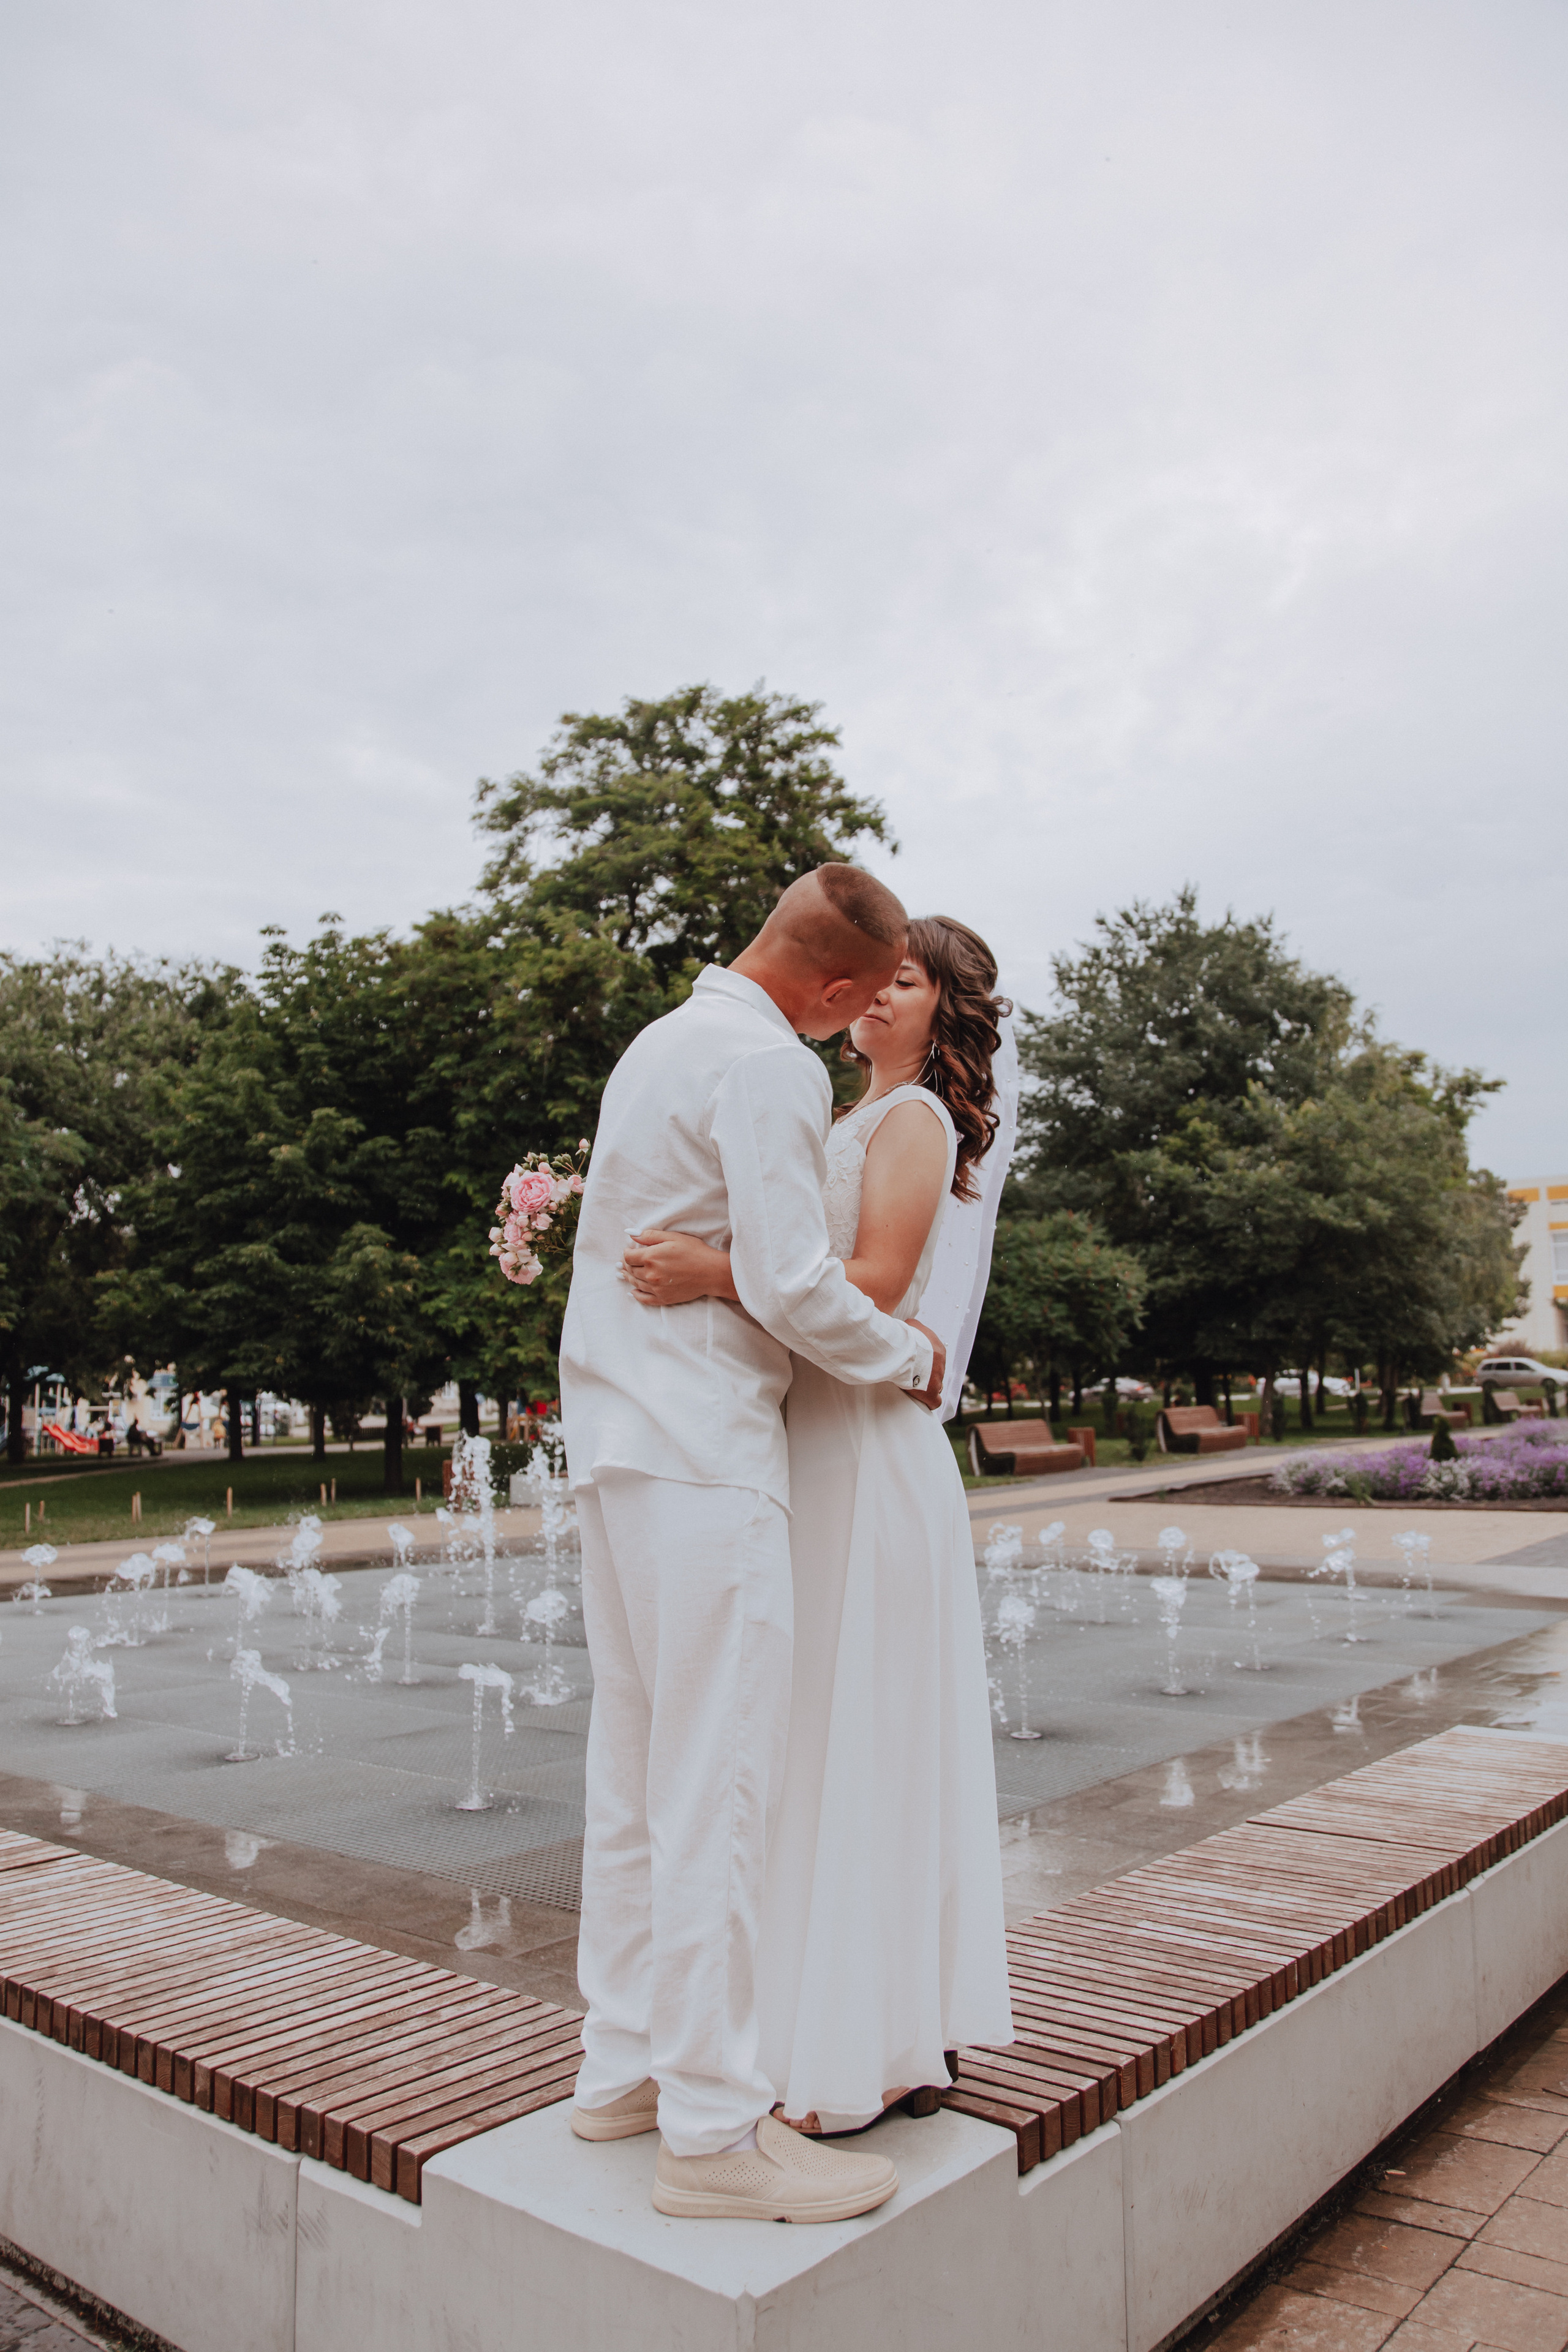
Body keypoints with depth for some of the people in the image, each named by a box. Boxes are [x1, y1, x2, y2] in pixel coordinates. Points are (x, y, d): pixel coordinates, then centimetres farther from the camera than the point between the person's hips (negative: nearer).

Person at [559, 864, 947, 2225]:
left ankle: (625, 2065, 26)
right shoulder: (771, 1067, -13)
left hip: (619, 1435, 10)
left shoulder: (663, 1040, 18)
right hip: (703, 1448, -10)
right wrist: (915, 1359, -2)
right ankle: (714, 2127, 5)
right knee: (720, 1782, -4)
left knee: (637, 1767, 15)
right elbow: (794, 1286, -19)